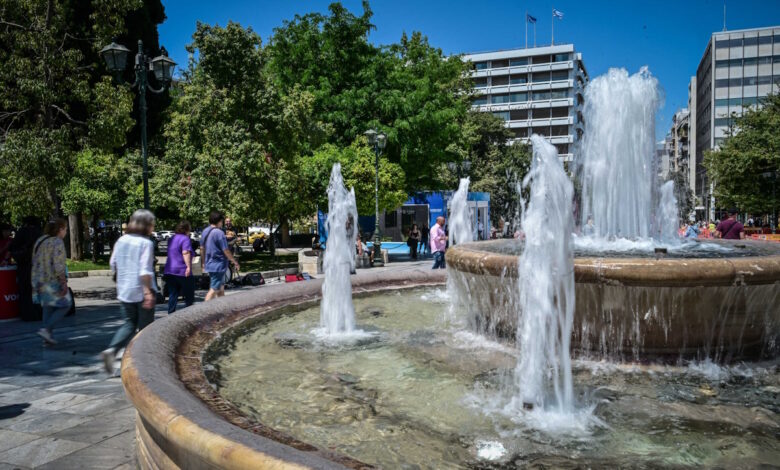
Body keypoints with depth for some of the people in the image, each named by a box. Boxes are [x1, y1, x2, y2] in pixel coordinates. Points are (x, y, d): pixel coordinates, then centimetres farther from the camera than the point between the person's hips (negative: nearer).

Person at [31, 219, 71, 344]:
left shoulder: (40, 240, 11)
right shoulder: (57, 242, -15)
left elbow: (35, 262, 15)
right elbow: (58, 265, -21)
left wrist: (35, 282, 21)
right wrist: (64, 283, -19)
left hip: (40, 281, 8)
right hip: (54, 281, -8)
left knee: (48, 307, 16)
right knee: (65, 305, 3)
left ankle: (48, 335, 17)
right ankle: (46, 329, -7)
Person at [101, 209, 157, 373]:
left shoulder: (121, 241, 6)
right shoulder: (146, 243, -14)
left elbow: (113, 265, 13)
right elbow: (145, 271, -21)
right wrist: (148, 292, -19)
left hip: (124, 291, 6)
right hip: (141, 292, -6)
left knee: (129, 324, 16)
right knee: (145, 327, 8)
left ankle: (111, 350, -6)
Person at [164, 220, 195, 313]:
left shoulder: (172, 239, 17)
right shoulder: (185, 239, -9)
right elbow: (186, 253, -23)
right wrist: (188, 266, -28)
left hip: (169, 271, 7)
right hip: (182, 271, -7)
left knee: (172, 295, 8)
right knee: (189, 296, 5)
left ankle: (170, 315, 5)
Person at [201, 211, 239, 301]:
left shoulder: (205, 231, 8)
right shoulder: (219, 233, -18)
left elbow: (202, 249, 16)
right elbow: (226, 251, -17)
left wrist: (204, 263, 25)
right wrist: (235, 262, -6)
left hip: (209, 264, 9)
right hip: (218, 266, -9)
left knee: (221, 288, 20)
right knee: (213, 290, -5)